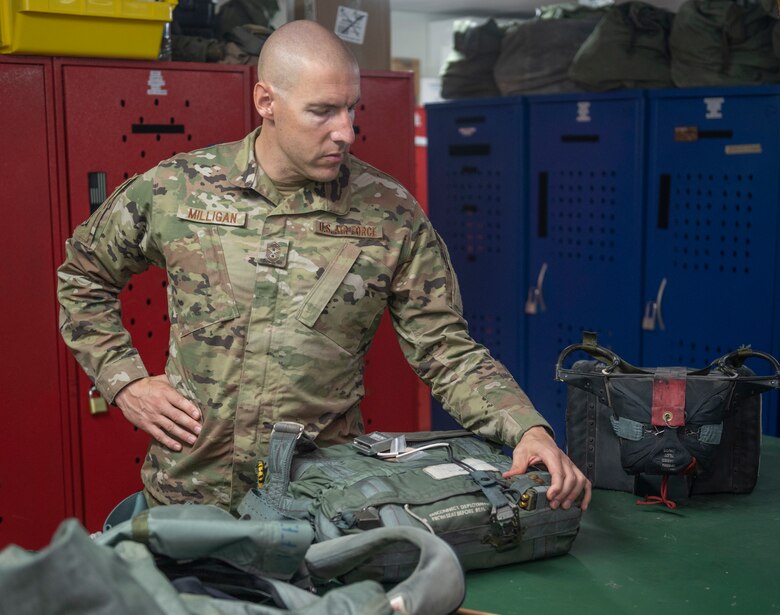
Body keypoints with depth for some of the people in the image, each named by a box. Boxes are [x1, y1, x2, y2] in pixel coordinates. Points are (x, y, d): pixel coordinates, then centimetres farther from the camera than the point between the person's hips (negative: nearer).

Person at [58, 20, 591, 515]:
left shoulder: (392, 214, -5)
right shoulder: (175, 188, -3)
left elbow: (448, 352, -3)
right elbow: (83, 275, 13)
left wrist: (529, 429, -19)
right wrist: (123, 379, 2)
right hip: (188, 492, 0)